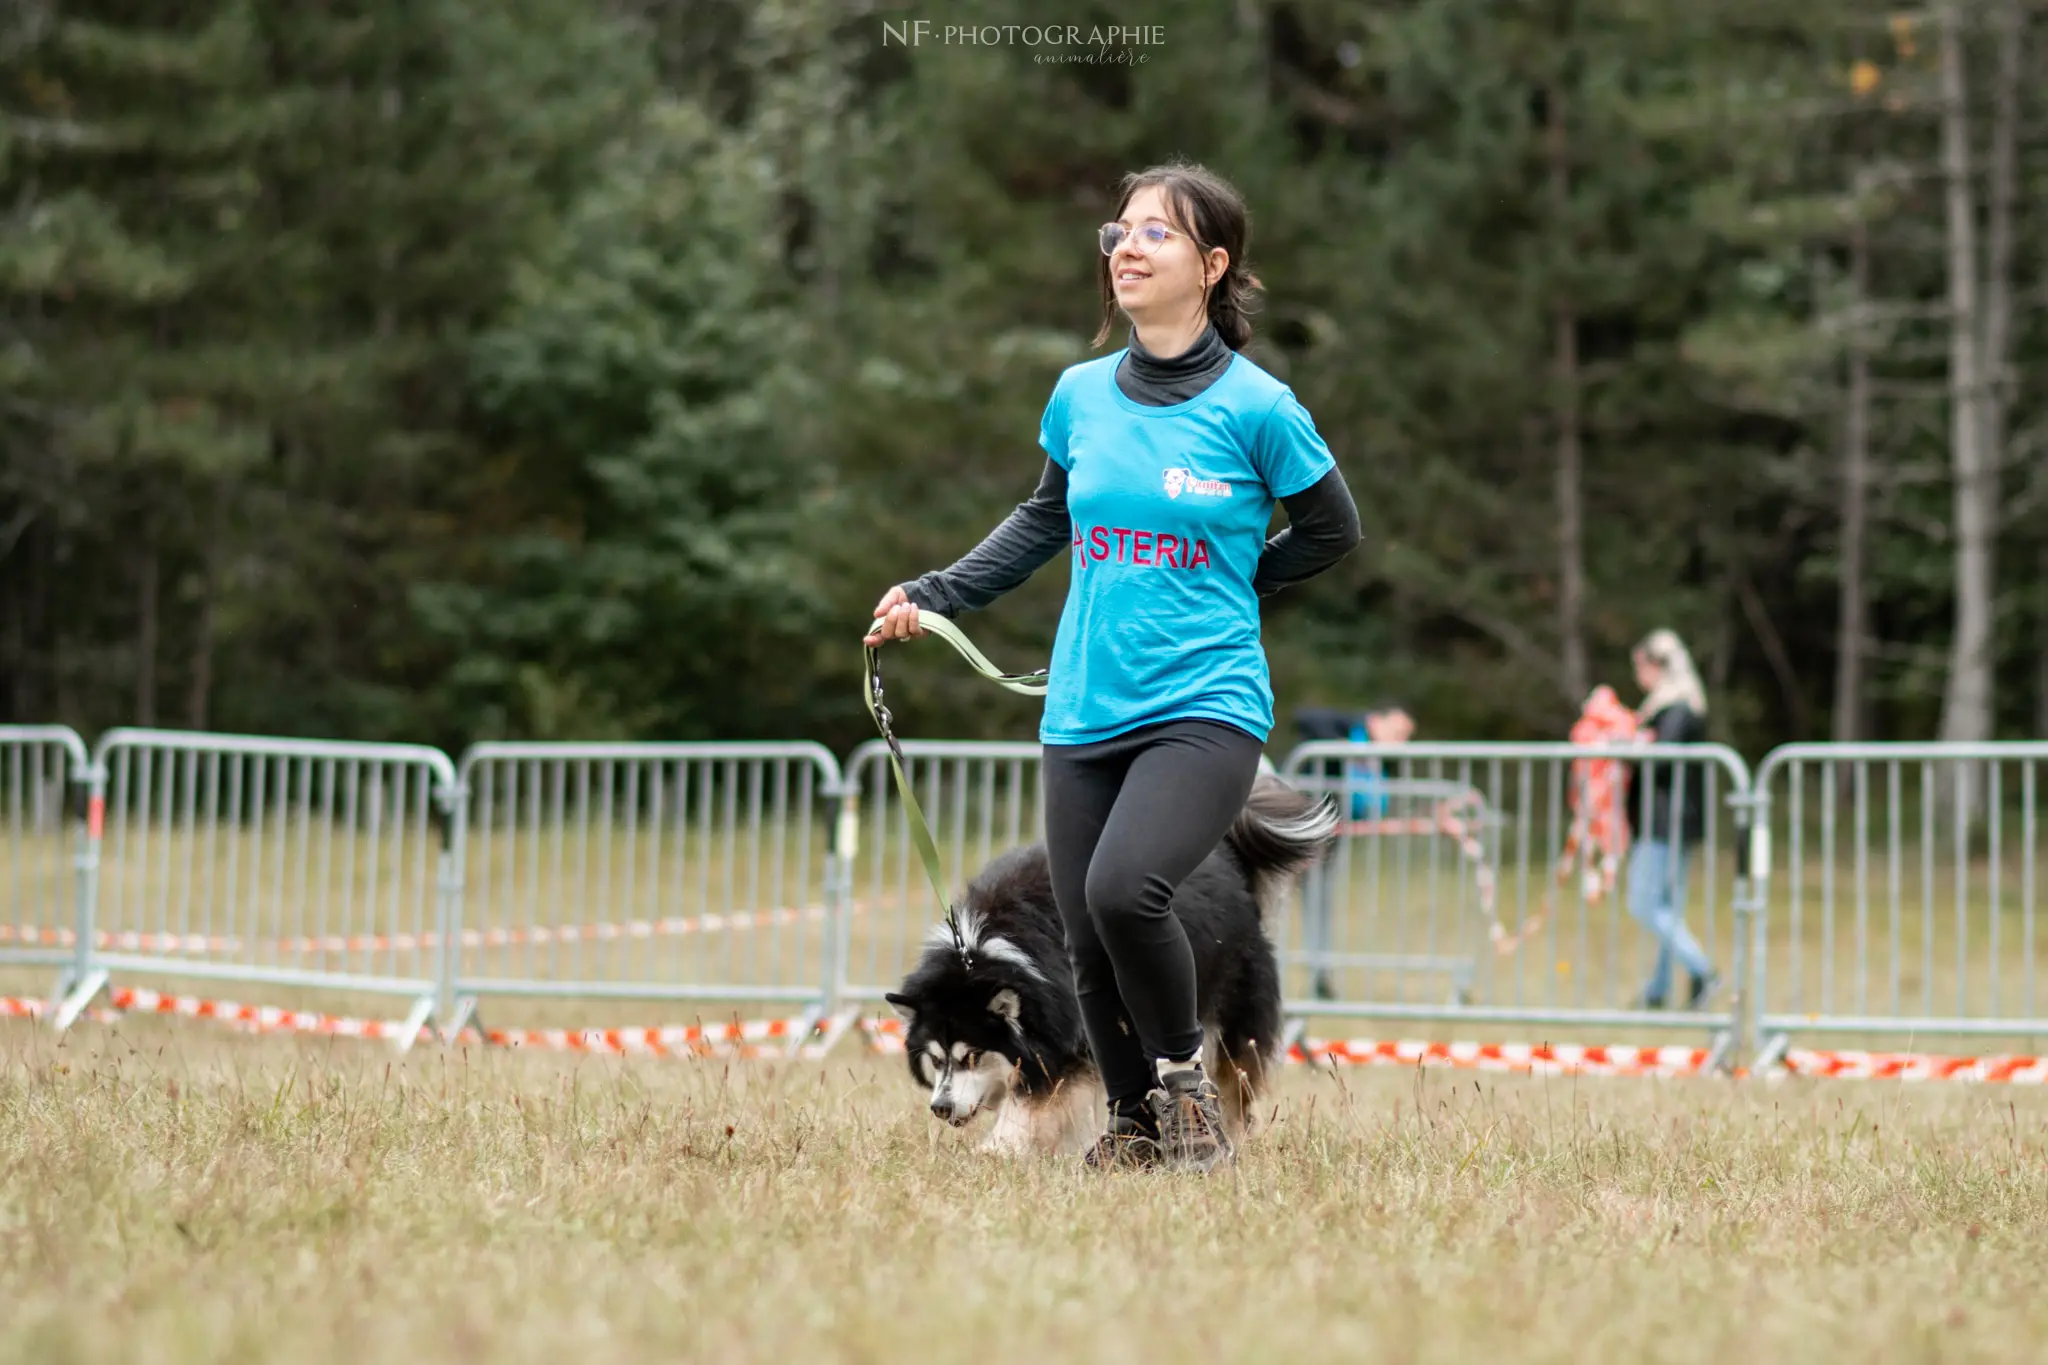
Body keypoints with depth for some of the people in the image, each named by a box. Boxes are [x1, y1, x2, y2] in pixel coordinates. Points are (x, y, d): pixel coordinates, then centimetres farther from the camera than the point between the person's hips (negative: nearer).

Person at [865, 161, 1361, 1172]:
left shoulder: (1255, 406, -6)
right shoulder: (1080, 395, 6)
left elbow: (1332, 532, 8)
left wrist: (1222, 586, 5)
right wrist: (935, 595, 14)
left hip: (1206, 707, -5)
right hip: (1085, 712, 5)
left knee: (1122, 888, -26)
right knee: (1087, 945, 1)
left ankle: (1184, 1077, -2)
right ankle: (1135, 1124, 24)